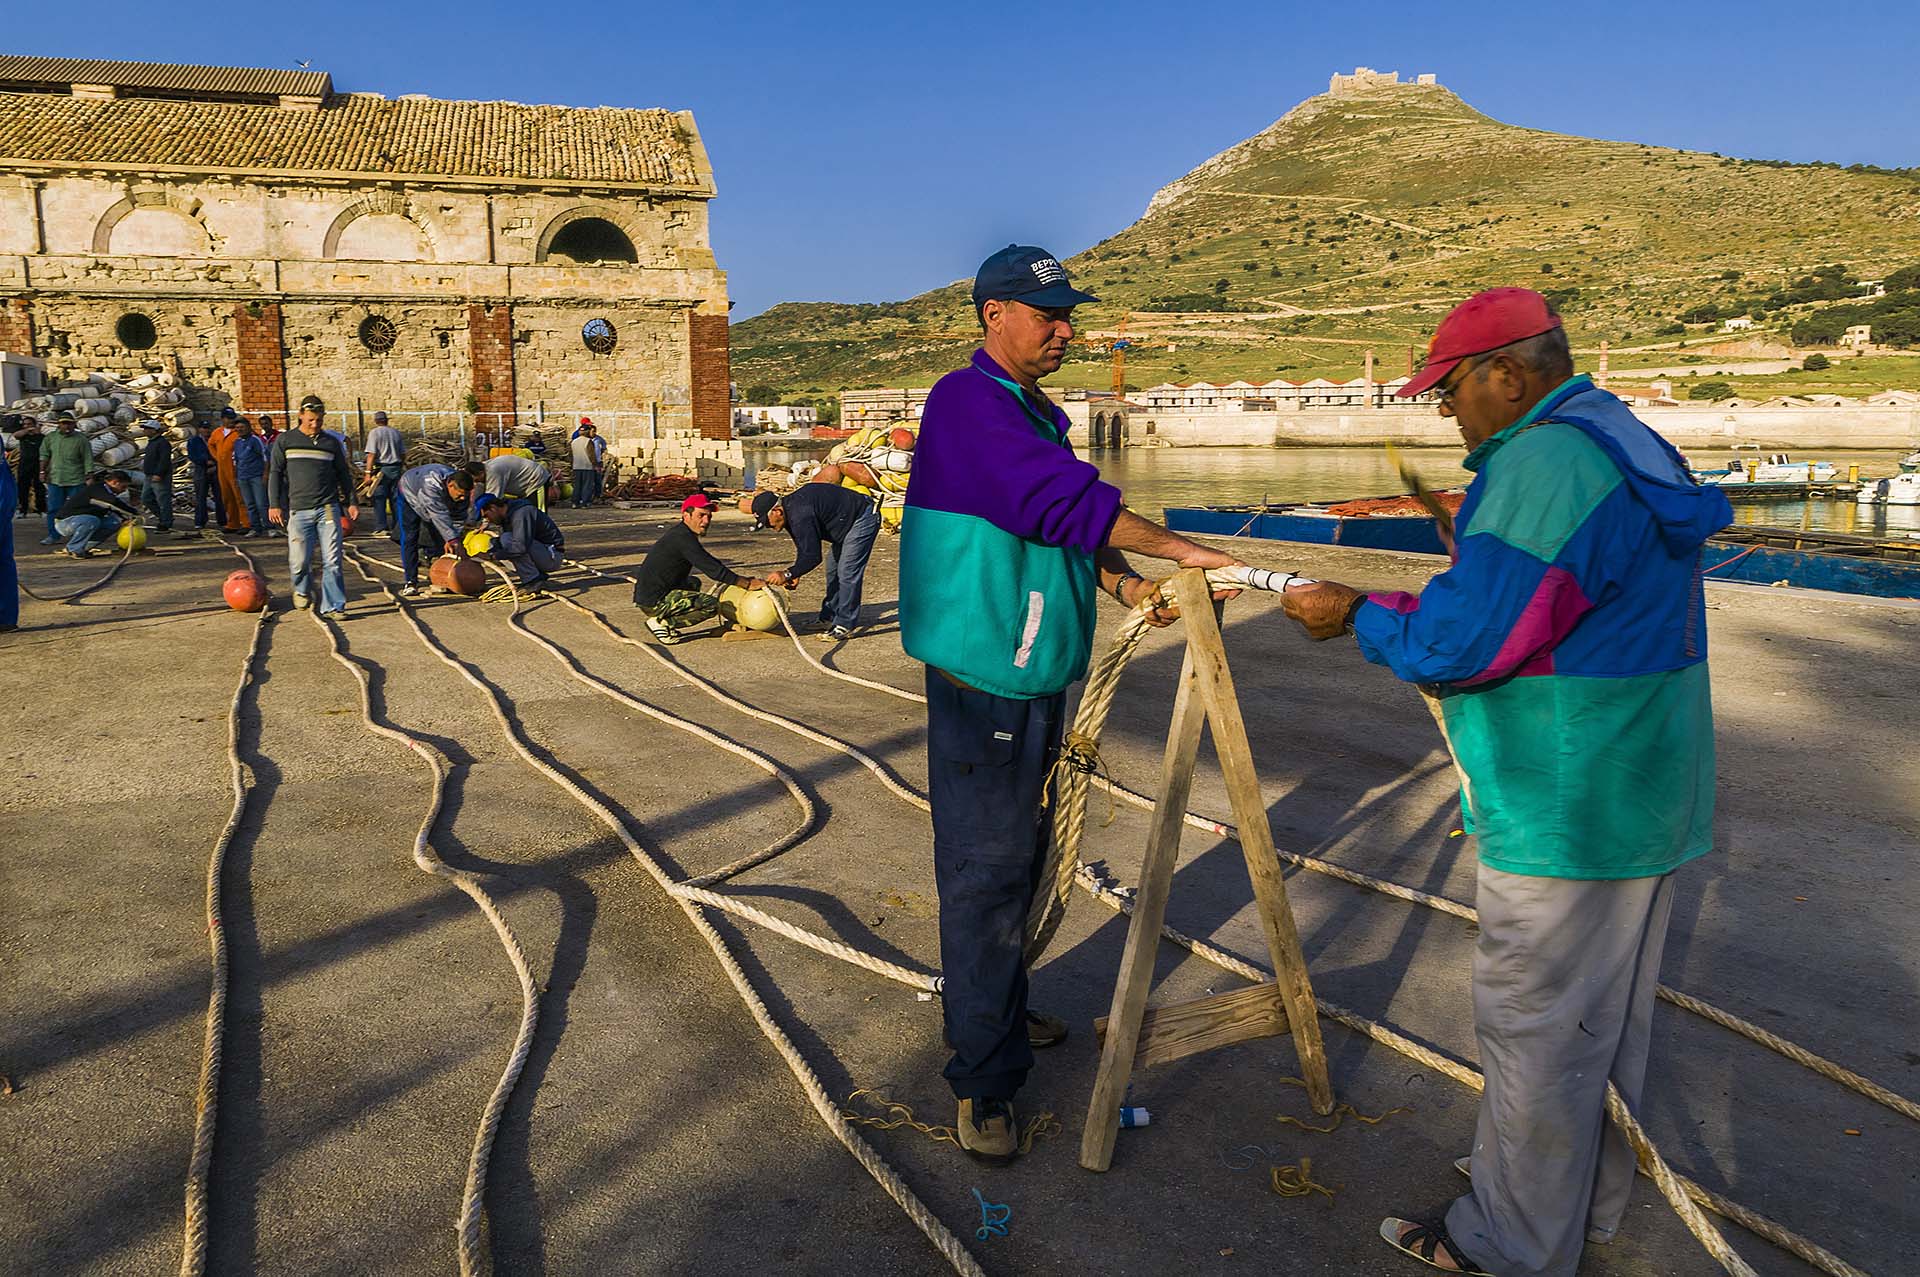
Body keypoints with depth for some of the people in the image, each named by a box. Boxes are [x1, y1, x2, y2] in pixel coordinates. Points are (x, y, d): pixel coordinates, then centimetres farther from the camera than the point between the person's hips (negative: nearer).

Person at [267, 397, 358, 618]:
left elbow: (343, 474, 18)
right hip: (299, 510, 0)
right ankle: (302, 590, 30)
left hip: (328, 508, 1)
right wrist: (274, 504, 2)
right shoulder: (285, 441, 7)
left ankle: (333, 606, 0)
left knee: (333, 560, -6)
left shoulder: (332, 442, 10)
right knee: (299, 560, -2)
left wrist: (351, 502, 12)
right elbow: (275, 473, 9)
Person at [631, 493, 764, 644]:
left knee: (693, 583, 32)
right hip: (653, 602, -10)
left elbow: (710, 563, 21)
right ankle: (661, 623, -7)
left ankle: (664, 621, 14)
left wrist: (742, 579, 15)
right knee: (711, 605, -17)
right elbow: (713, 569, -21)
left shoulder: (680, 533, 14)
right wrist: (747, 584, -14)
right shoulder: (682, 537, -17)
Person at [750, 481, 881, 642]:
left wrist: (787, 574, -20)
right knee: (833, 570, 15)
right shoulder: (790, 509, 2)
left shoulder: (800, 516, -30)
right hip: (848, 521, 11)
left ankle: (845, 626, -5)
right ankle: (829, 619, 23)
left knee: (847, 572, -12)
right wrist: (795, 574, 2)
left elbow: (813, 556, -28)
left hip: (863, 518, -11)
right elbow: (802, 546, 13)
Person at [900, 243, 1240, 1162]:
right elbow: (1061, 499, -24)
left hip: (1039, 680, 10)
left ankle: (1000, 1014, 36)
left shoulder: (1040, 414, 16)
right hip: (981, 682, -9)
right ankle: (982, 1079, 7)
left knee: (1021, 860, 19)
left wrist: (1124, 584, 0)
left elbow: (1066, 527, 17)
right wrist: (1178, 550, -22)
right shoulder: (967, 403, -15)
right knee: (985, 873, -4)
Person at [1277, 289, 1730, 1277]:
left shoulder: (1544, 467, -21)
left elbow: (1459, 642, -22)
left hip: (1566, 815, -10)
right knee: (1605, 1016, 22)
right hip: (1646, 793, 10)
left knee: (1535, 1028, 3)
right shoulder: (1629, 445, 12)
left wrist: (1358, 616, -7)